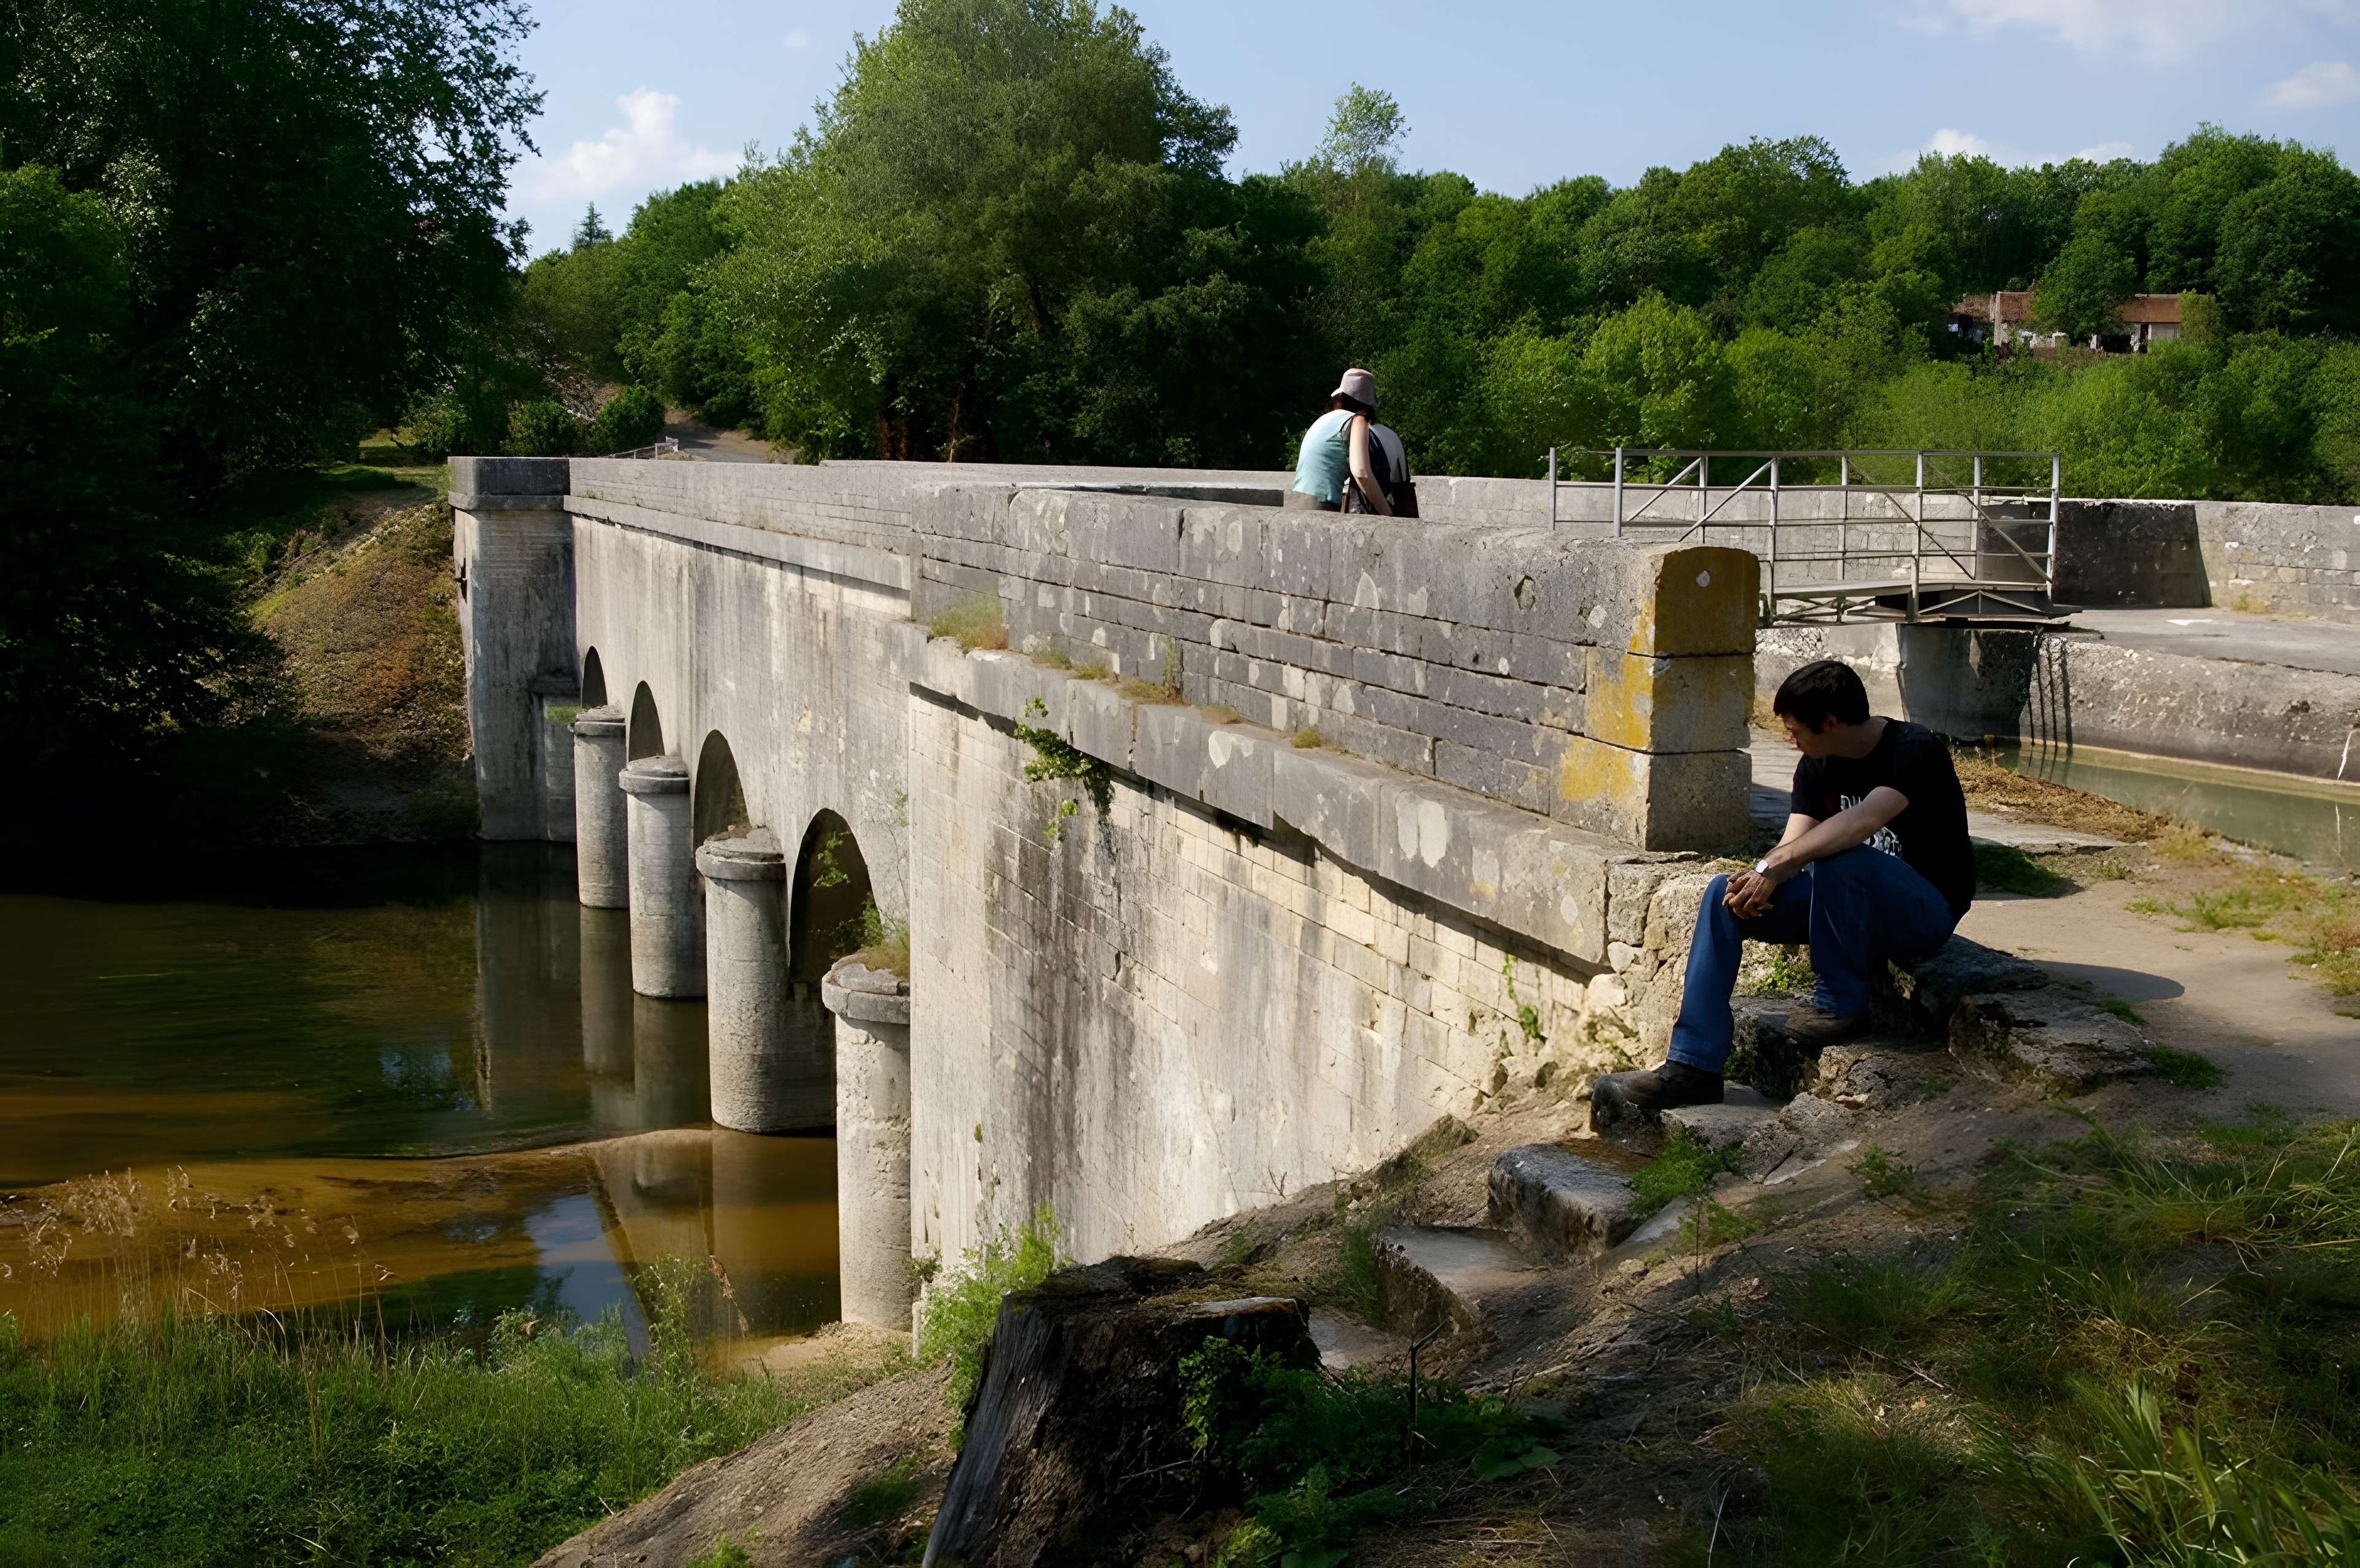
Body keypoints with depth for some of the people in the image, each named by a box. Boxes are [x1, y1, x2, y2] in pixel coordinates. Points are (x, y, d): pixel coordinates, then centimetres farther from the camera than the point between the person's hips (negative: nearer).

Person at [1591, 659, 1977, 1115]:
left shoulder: (1915, 752, -18)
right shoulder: (1817, 766, 4)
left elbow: (1862, 822, -35)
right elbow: (1793, 848, -4)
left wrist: (1773, 867, -34)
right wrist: (1756, 880, -26)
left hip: (1925, 909, -7)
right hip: (1849, 898, 7)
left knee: (1839, 857, -37)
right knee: (1724, 896, -12)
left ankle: (1842, 1004, -16)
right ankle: (1692, 1067, -19)